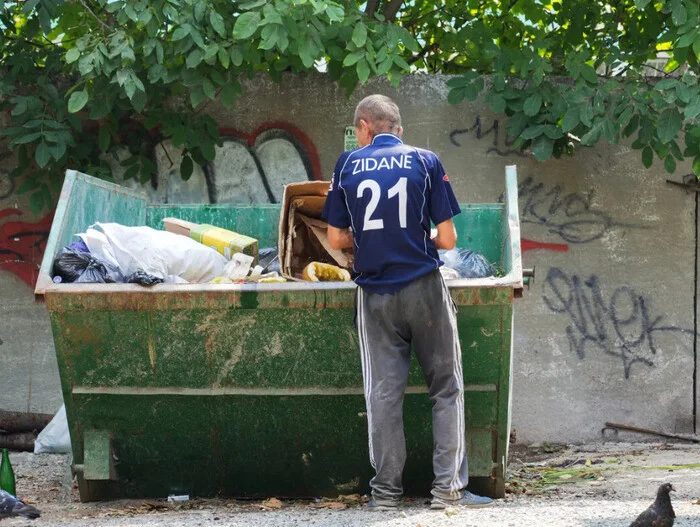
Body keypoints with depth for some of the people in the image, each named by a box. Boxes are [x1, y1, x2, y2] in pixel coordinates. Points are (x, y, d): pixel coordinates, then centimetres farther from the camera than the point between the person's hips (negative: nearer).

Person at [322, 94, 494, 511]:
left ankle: (386, 491, 7)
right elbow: (448, 239, -3)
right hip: (425, 288, -2)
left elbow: (337, 239, 5)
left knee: (384, 392, 6)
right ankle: (449, 487, 1)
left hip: (375, 295, 2)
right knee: (447, 388, 6)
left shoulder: (348, 166, 3)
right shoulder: (425, 161, 0)